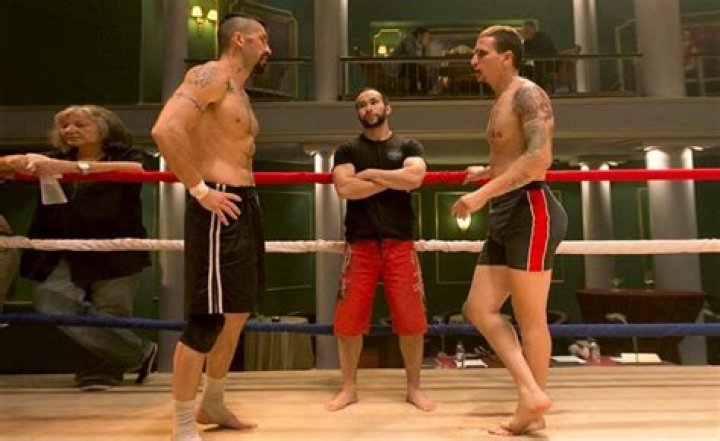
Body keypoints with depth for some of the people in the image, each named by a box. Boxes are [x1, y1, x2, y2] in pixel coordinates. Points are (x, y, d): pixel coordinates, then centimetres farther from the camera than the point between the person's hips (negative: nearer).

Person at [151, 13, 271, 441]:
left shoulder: (239, 91, 21)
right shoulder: (210, 76, -8)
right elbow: (166, 129, -24)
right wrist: (199, 188, -21)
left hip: (245, 205, 10)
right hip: (220, 207, -10)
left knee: (238, 313, 17)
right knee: (209, 319, -4)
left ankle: (213, 404, 35)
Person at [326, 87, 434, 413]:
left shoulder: (408, 147, 10)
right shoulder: (347, 151, 10)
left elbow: (414, 177, -12)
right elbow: (345, 188, -9)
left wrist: (370, 174, -6)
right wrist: (392, 181, -6)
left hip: (399, 242, 0)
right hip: (360, 244, 1)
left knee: (411, 320, 1)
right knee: (348, 320, 1)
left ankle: (413, 388, 20)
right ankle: (349, 388, 20)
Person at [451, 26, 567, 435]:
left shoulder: (527, 94, -7)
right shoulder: (502, 102, 22)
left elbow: (541, 157, -21)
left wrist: (483, 194, -23)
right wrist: (487, 172, 24)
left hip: (531, 212, -10)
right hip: (505, 217, 10)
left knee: (530, 317, -1)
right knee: (480, 310, 5)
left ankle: (532, 414, 13)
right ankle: (530, 392, 7)